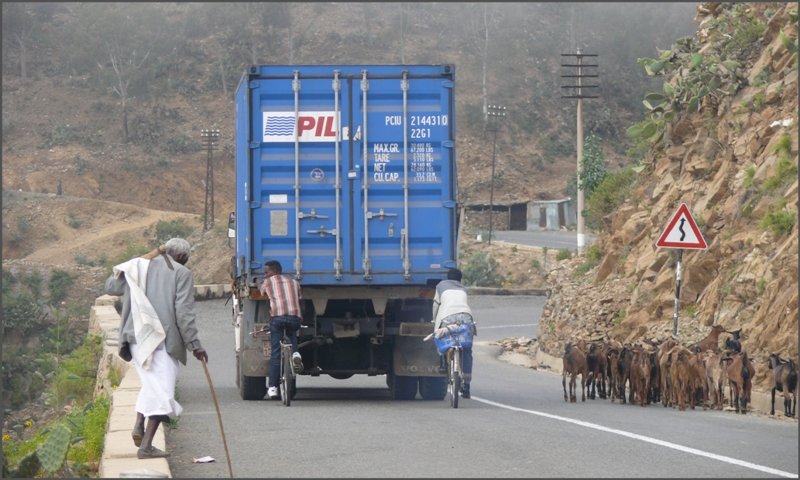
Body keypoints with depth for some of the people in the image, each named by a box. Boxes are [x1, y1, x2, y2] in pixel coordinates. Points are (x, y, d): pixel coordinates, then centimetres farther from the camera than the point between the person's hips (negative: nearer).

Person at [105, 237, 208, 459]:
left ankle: (139, 424, 8)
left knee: (150, 382, 25)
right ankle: (146, 445, -8)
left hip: (136, 337, 6)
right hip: (163, 339, -6)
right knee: (162, 390, -3)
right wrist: (194, 345, -8)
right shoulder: (181, 274, -3)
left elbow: (111, 286, 23)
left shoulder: (138, 267, 12)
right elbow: (184, 312, -10)